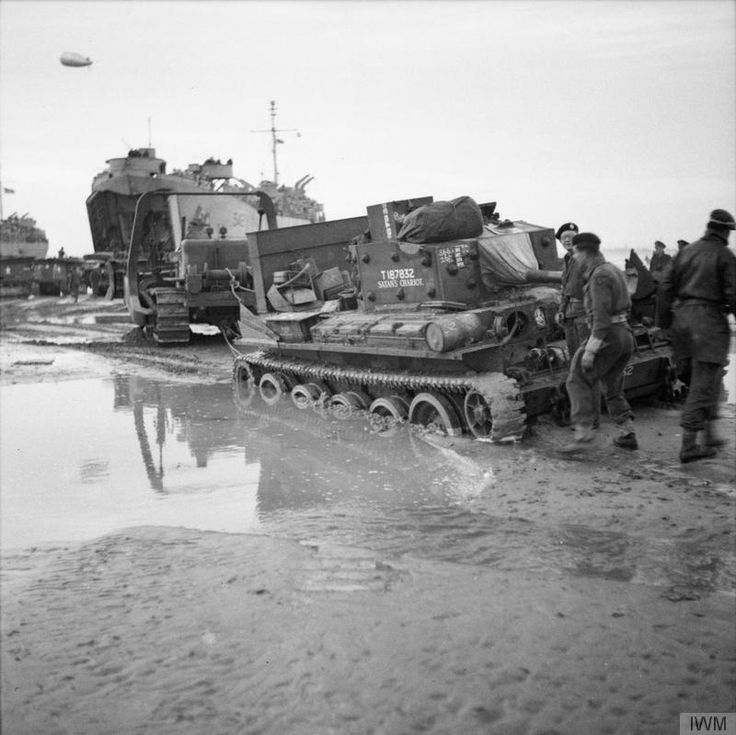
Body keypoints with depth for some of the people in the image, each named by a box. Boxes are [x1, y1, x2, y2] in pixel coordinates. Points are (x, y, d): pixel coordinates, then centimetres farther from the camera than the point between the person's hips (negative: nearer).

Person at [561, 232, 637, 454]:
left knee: (579, 380, -5)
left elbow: (602, 317, -22)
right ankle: (627, 435, 13)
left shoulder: (599, 276, -14)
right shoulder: (614, 271, 16)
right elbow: (626, 306, 22)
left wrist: (590, 350, -22)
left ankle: (583, 430, -14)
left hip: (607, 336, -10)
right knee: (613, 388, 17)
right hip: (626, 335, 10)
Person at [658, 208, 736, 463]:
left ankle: (709, 435, 24)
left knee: (707, 379, 19)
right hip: (710, 318, -6)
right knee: (703, 383, -3)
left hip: (684, 315, 6)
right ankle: (688, 445, -5)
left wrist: (666, 319, 16)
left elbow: (666, 287, 10)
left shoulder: (686, 251, 12)